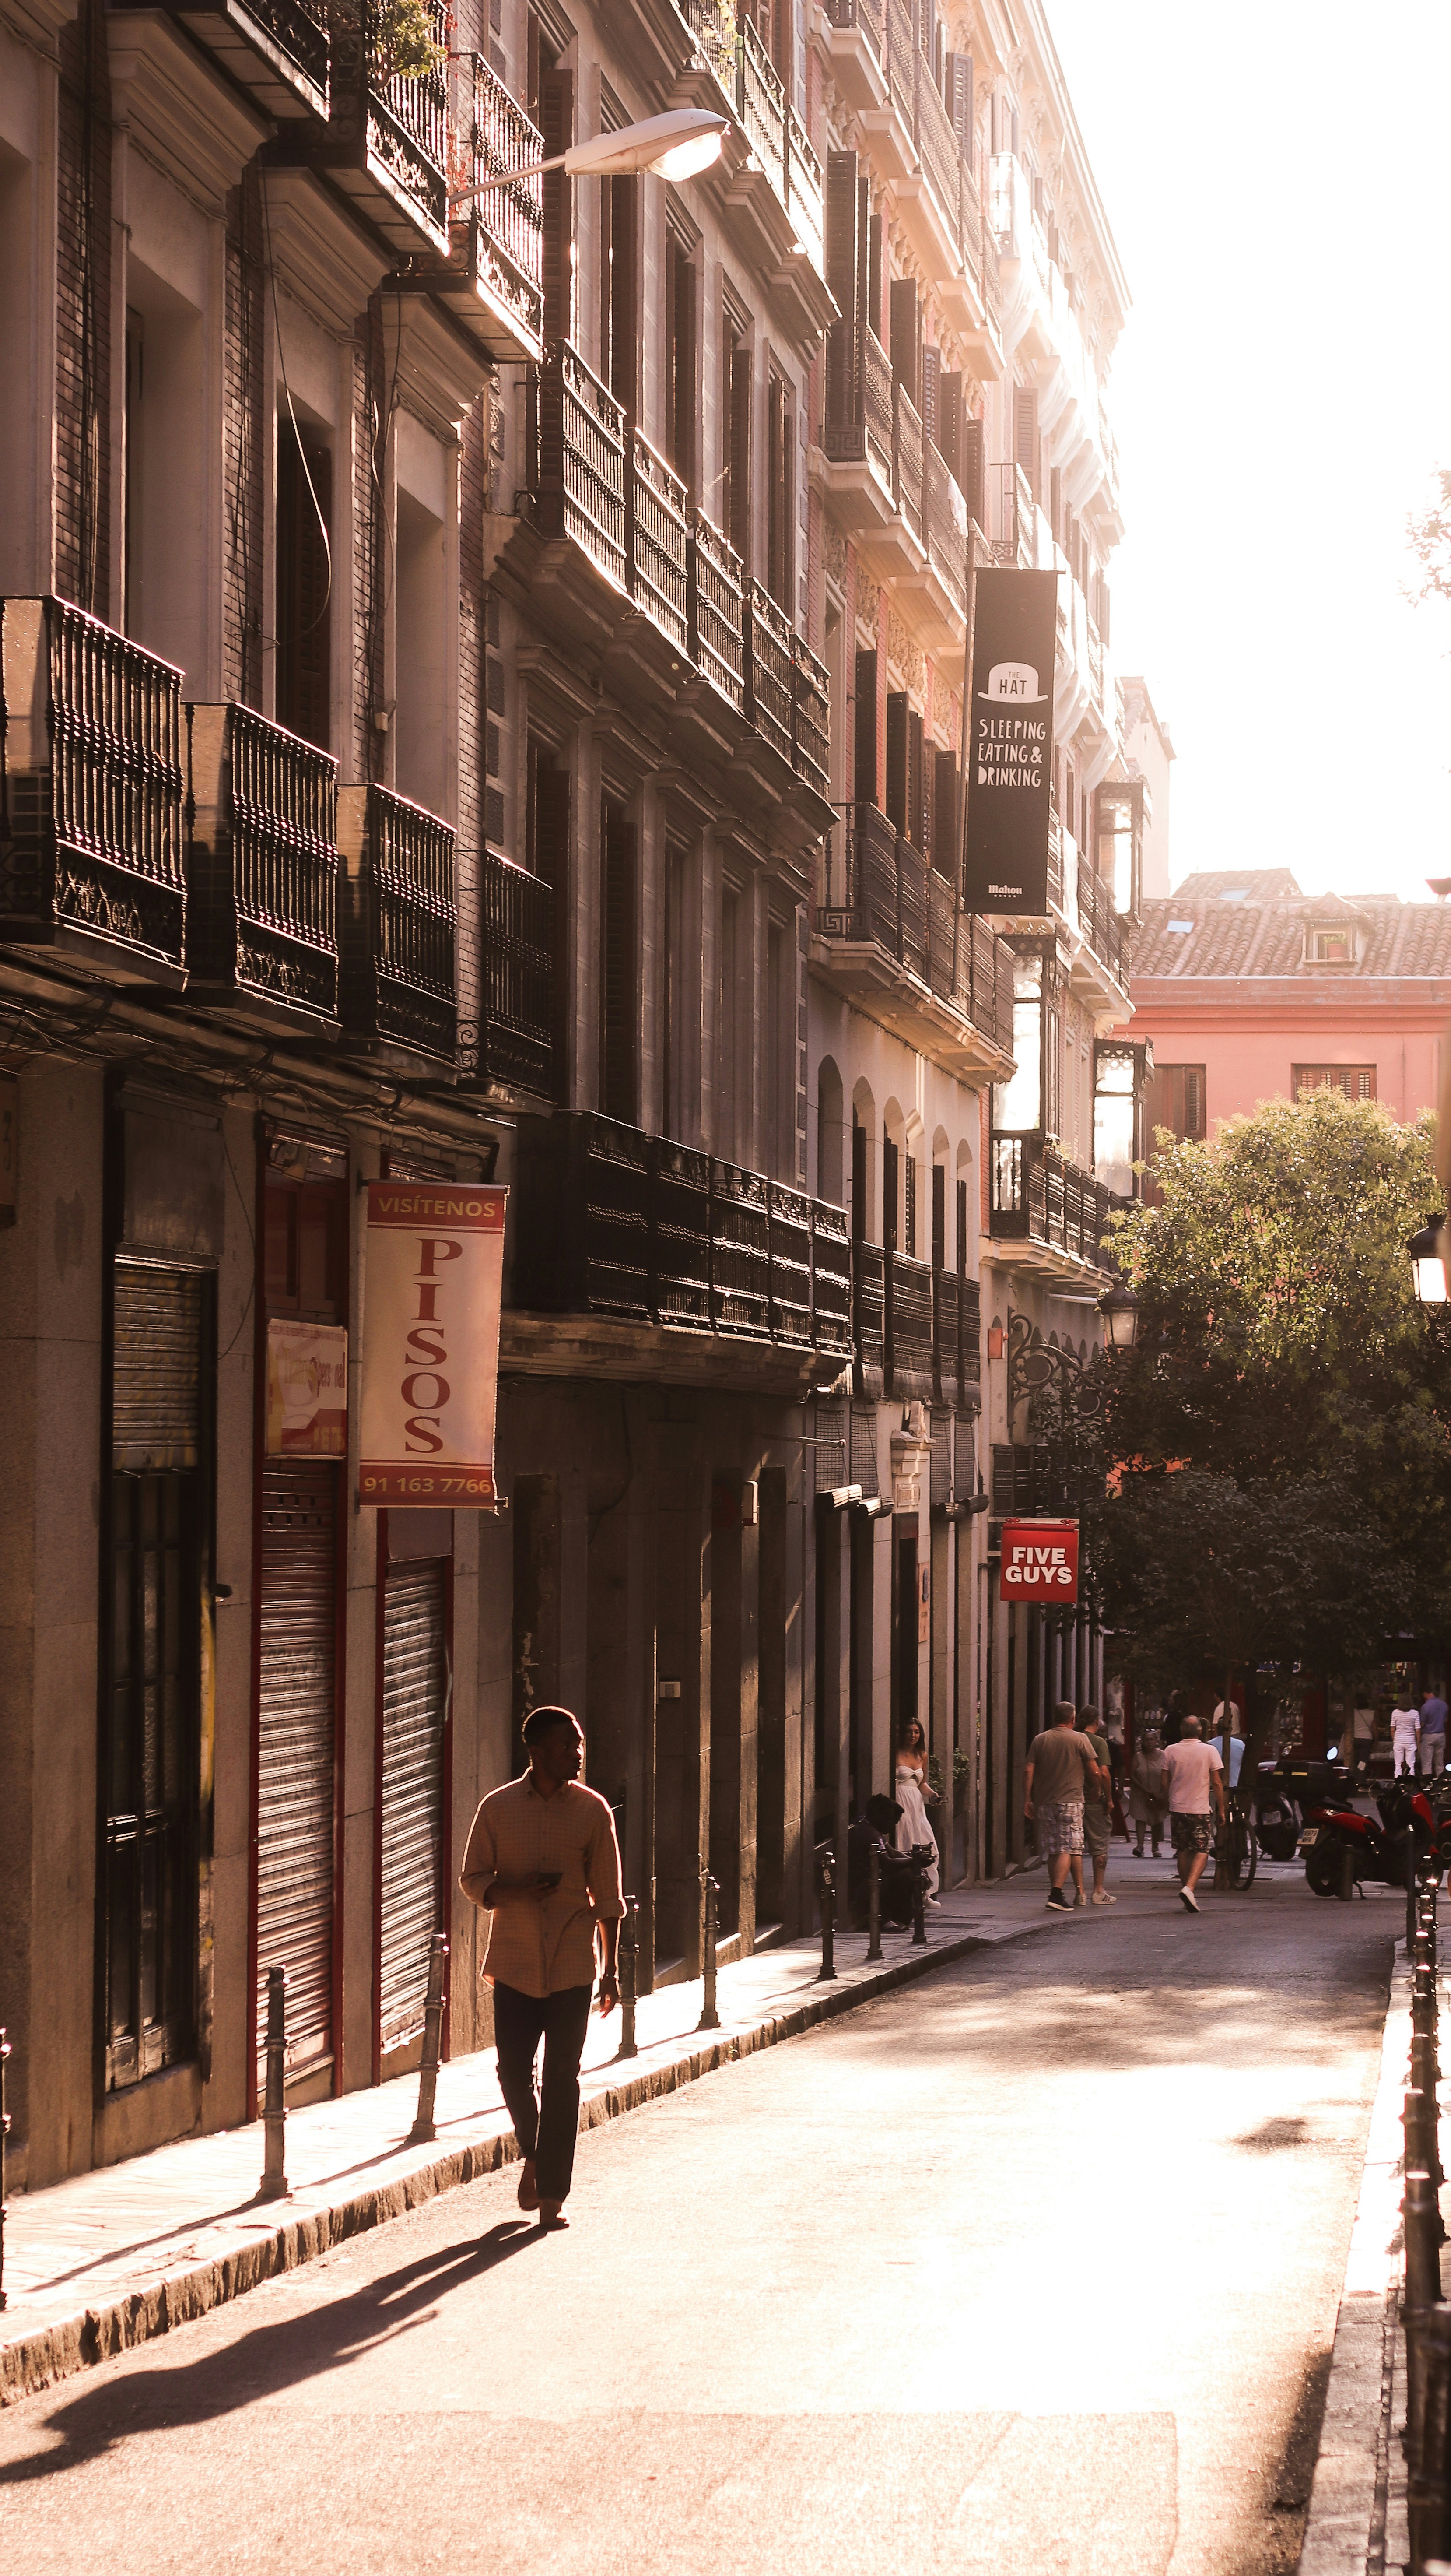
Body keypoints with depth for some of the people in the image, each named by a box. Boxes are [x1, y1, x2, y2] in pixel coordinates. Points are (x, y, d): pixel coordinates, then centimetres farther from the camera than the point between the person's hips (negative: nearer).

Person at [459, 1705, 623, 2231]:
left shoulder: (593, 1811, 1)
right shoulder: (498, 1808, 0)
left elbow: (607, 1896, 4)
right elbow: (472, 1879, 5)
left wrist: (611, 1969, 3)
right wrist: (513, 1891, -15)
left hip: (572, 1964, -1)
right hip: (515, 1961, 1)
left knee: (562, 2079, -3)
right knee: (513, 2070, 2)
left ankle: (552, 2195, 3)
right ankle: (534, 2152, 32)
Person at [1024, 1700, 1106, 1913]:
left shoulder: (1040, 1740, 7)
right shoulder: (1080, 1740, -3)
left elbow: (1029, 1772, 3)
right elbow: (1094, 1772, -3)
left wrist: (1027, 1800, 8)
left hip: (1045, 1802, 4)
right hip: (1071, 1800, -4)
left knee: (1053, 1851, 11)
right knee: (1069, 1849, -6)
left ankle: (1056, 1894, 16)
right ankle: (1056, 1895, -18)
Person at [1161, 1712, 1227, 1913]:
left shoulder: (1170, 1751, 0)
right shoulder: (1210, 1751, -6)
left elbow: (1165, 1781, 5)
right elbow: (1217, 1783, -5)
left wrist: (1167, 1805, 19)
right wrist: (1221, 1810, 3)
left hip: (1177, 1808, 3)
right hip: (1200, 1809, -3)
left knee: (1183, 1852, 14)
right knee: (1201, 1851, -1)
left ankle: (1188, 1895, 20)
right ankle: (1189, 1888, -22)